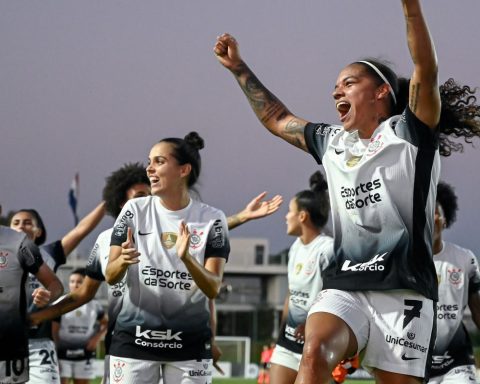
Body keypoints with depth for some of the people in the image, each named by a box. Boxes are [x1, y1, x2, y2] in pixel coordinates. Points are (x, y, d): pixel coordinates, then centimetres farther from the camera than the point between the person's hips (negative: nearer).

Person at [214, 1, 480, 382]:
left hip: (403, 293, -4)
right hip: (343, 289, 4)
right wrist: (238, 68, 35)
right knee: (315, 353, -25)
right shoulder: (332, 144, 20)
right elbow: (276, 118, 36)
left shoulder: (409, 135, 3)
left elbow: (426, 70, -13)